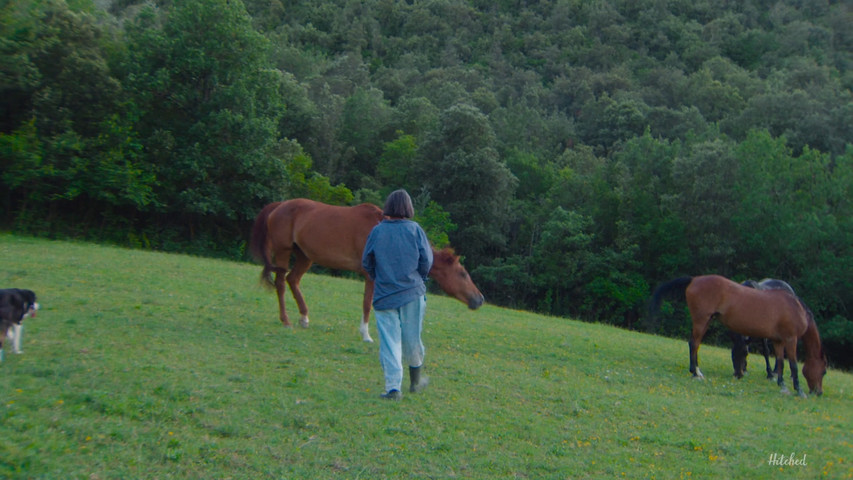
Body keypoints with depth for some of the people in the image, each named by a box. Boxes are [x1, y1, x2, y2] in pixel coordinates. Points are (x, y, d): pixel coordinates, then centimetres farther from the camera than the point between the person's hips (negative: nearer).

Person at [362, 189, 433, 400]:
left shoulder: (377, 231, -2)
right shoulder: (415, 229, -5)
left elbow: (366, 262, 4)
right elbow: (427, 260, -4)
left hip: (384, 294, 0)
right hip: (412, 292, 0)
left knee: (389, 340, 3)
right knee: (412, 338, 14)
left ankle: (393, 387, -2)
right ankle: (416, 380, 31)